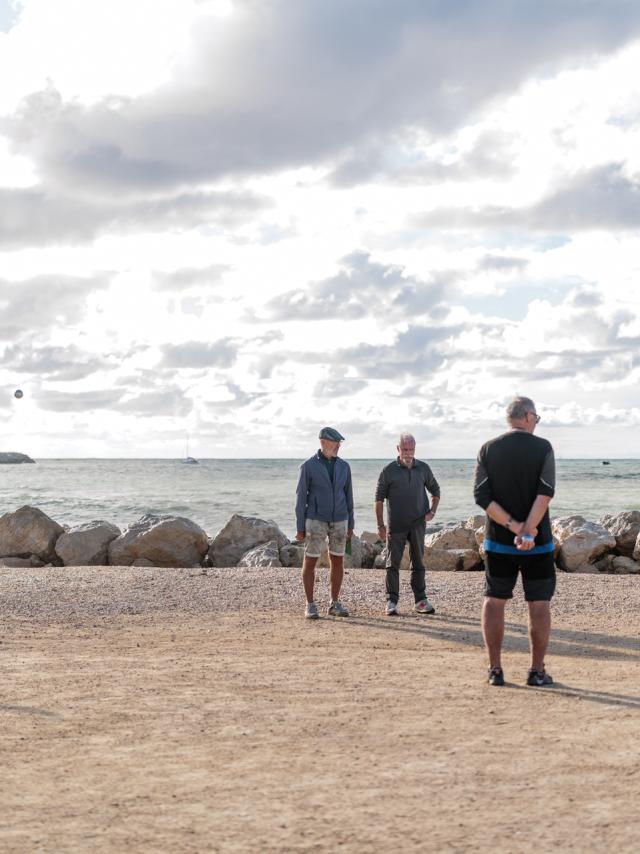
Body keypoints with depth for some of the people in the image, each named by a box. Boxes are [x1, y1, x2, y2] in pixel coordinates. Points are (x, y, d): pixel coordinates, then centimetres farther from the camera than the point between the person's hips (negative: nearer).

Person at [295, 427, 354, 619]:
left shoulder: (343, 466, 5)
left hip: (338, 521, 4)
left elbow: (348, 496, 10)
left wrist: (350, 525, 9)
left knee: (337, 561, 6)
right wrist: (300, 528, -7)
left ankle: (335, 604, 16)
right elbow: (301, 498, -6)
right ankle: (310, 606, 8)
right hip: (316, 520, -4)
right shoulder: (308, 466, -8)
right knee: (310, 562, -1)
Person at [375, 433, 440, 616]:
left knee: (418, 562, 6)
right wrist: (380, 525, -8)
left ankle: (420, 600, 11)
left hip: (417, 523, 3)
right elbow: (379, 499, -2)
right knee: (393, 563, -1)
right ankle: (392, 602, 3)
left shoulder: (423, 468, 6)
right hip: (396, 525, -3)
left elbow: (435, 490, 20)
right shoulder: (389, 471, -3)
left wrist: (432, 511, 4)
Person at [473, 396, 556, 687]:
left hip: (498, 541, 2)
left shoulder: (488, 450, 2)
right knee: (539, 604, 6)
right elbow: (546, 492, -17)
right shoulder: (542, 448, -5)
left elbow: (481, 495, -7)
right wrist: (529, 530, -20)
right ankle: (537, 671, 7)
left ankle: (495, 669, 7)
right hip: (538, 543, -2)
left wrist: (513, 526, -11)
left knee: (494, 601, 8)